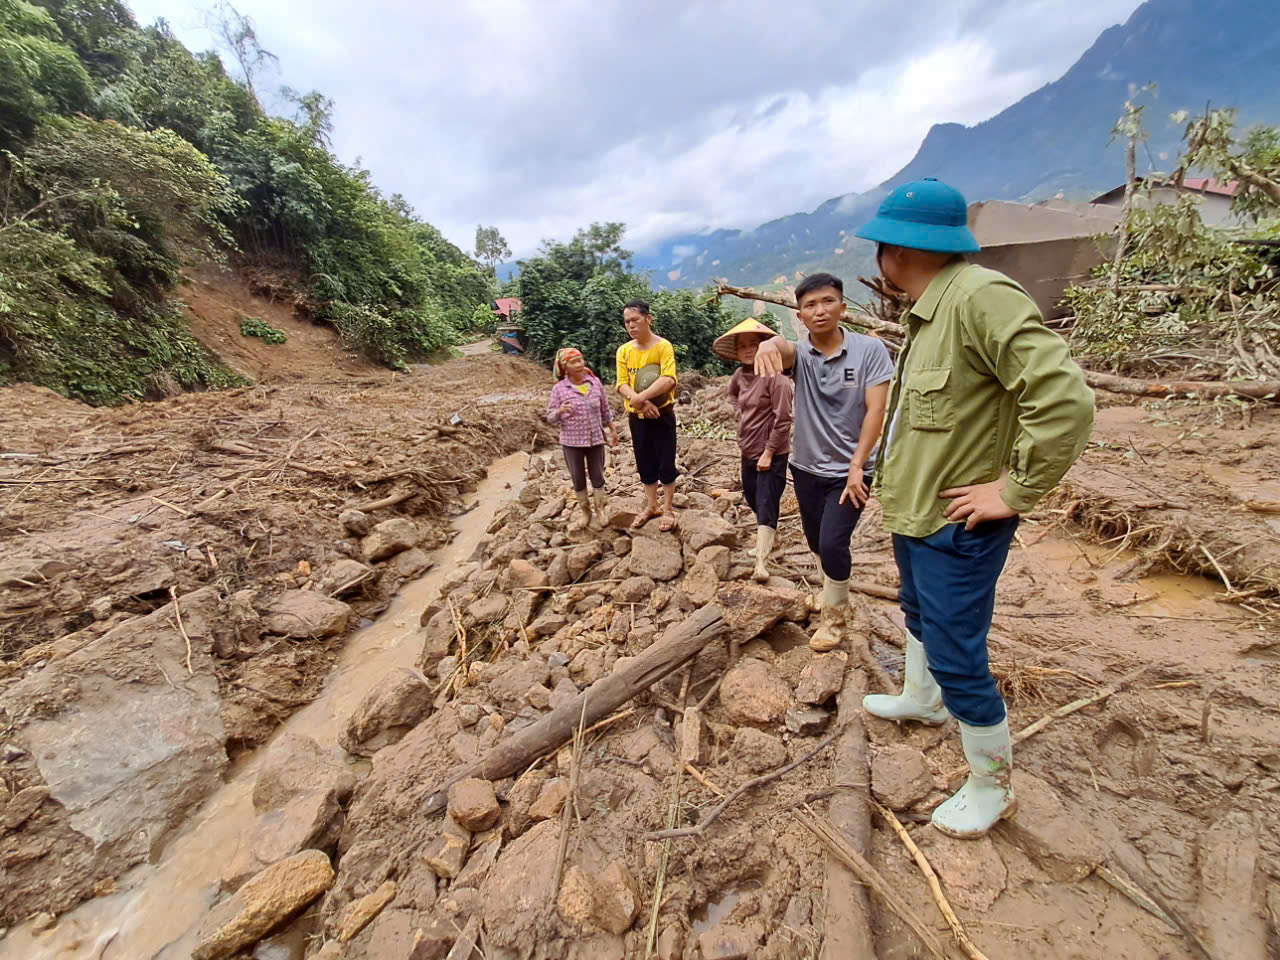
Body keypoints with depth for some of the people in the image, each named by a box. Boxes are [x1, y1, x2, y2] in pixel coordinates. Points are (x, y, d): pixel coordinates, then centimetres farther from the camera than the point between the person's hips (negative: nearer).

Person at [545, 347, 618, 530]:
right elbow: (551, 417, -5)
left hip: (596, 439, 1)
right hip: (572, 442, -1)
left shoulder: (595, 382, -1)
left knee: (598, 477, 9)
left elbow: (605, 409, 9)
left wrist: (612, 430, 14)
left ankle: (600, 513, 25)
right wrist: (560, 411, -26)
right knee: (578, 480, 10)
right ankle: (586, 513, 28)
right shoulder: (559, 389, -8)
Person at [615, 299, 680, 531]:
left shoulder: (663, 346, -10)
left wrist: (640, 397, -28)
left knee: (666, 463, 3)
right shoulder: (623, 350, 3)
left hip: (662, 414, -4)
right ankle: (651, 506, 29)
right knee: (645, 464, 14)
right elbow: (622, 384, -4)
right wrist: (640, 401, -22)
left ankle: (668, 509, 18)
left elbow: (668, 380, -23)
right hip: (636, 416, 4)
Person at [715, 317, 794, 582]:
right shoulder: (740, 375, 5)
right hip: (748, 451, 8)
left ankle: (761, 563, -1)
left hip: (771, 454, -8)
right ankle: (765, 538, 44)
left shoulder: (774, 376, -18)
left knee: (766, 505, -6)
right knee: (752, 499, 19)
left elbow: (783, 418, -20)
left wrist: (768, 453, -19)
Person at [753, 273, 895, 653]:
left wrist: (857, 466, -20)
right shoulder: (799, 351, -6)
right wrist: (768, 344, -56)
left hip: (849, 471, -4)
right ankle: (834, 595, 46)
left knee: (832, 543, -12)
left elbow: (875, 410, -14)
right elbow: (782, 348, -31)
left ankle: (834, 616, 13)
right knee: (817, 543, 18)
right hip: (807, 467, 4)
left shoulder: (870, 349, -10)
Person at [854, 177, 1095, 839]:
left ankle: (992, 785, 27)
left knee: (956, 657, 2)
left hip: (955, 525, -10)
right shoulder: (928, 310, 9)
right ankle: (921, 700, 54)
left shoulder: (981, 297, -23)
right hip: (914, 511, 10)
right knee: (918, 613, 28)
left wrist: (1014, 493, -23)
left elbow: (1065, 401, -30)